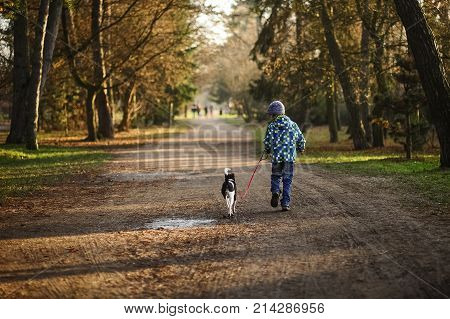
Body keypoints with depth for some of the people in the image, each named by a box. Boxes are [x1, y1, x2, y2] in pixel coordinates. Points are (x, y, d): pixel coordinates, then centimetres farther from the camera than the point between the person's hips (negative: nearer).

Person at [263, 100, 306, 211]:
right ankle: (285, 203, 3)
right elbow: (301, 139, 7)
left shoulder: (271, 126, -2)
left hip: (277, 156, -1)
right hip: (290, 156, 1)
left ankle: (275, 192, -10)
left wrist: (268, 150, 18)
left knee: (275, 176, 18)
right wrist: (301, 149, 27)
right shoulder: (292, 125, 5)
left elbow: (267, 141, -4)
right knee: (287, 180, 7)